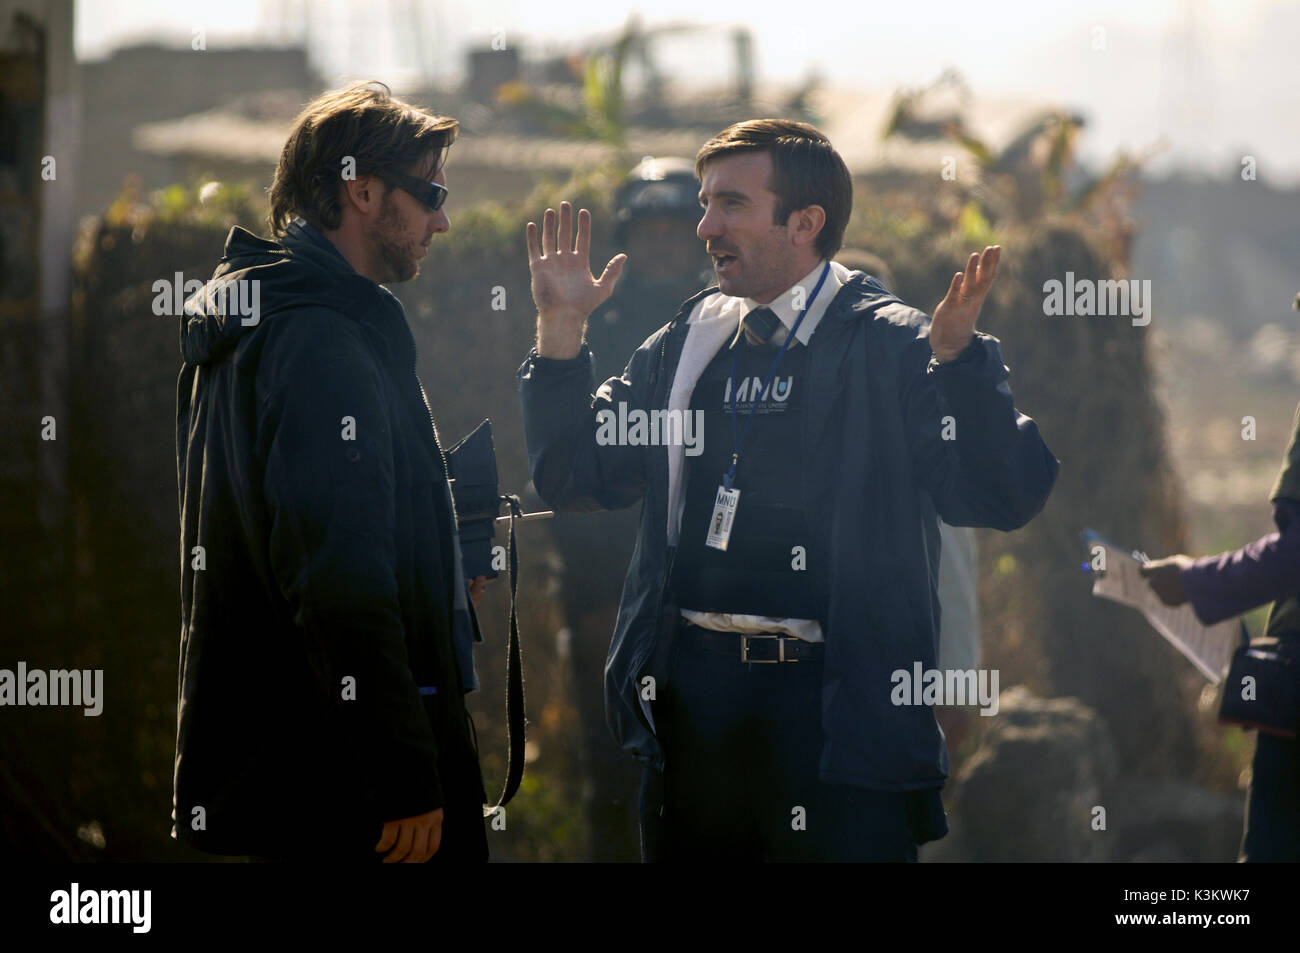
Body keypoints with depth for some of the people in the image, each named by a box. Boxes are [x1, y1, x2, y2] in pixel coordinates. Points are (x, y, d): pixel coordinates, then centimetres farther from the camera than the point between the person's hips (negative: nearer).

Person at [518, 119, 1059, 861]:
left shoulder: (892, 348, -4)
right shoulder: (684, 346, 13)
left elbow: (1003, 498, -13)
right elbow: (575, 478, 15)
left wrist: (957, 354, -27)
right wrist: (561, 328, 6)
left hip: (839, 709, -5)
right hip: (689, 701, 5)